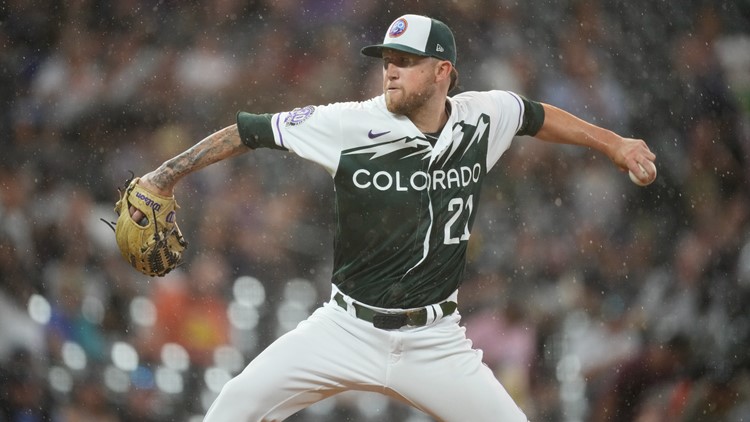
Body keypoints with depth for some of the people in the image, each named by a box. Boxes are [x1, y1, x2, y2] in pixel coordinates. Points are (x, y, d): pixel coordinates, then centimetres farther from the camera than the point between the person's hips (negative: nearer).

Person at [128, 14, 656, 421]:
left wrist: (613, 143, 22)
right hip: (347, 330, -2)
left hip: (434, 341, 2)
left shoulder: (483, 117, -4)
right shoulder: (351, 125, -13)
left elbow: (537, 116, 18)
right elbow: (250, 130, -8)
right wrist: (166, 175, -12)